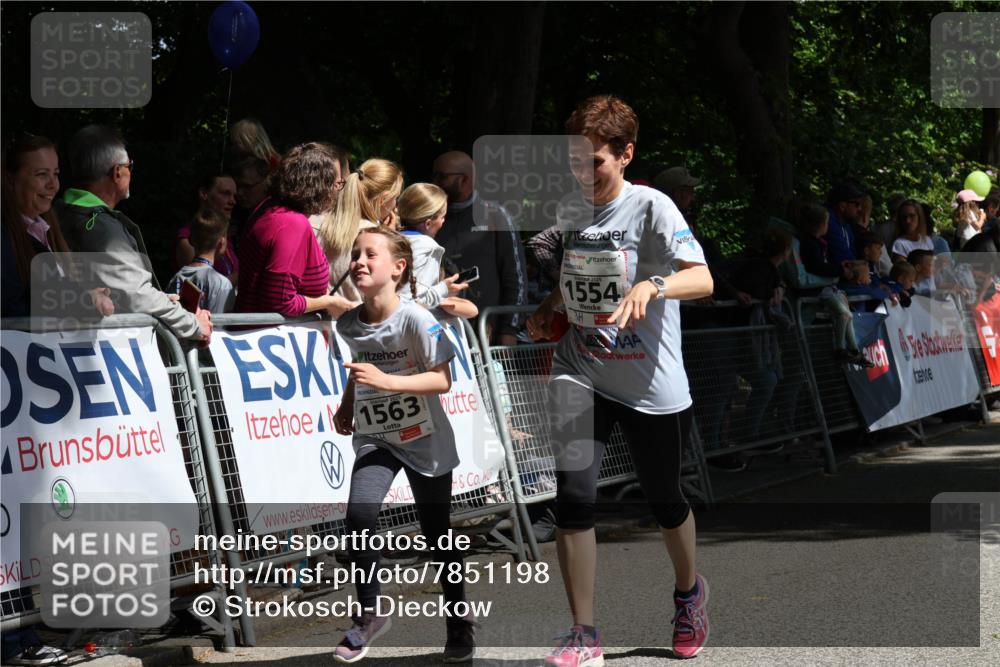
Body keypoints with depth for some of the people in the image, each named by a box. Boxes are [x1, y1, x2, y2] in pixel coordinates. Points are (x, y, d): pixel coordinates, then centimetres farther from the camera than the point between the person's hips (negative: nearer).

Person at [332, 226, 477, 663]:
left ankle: (460, 619, 30)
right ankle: (370, 615, -4)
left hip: (425, 441, -3)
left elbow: (442, 380, -23)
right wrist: (346, 406, 3)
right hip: (375, 437, 3)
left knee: (436, 533, 7)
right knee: (358, 516, -20)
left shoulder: (415, 320, -20)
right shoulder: (349, 325, -4)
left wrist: (385, 381, -33)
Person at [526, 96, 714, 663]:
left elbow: (702, 279, -24)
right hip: (582, 375, 4)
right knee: (574, 497, -10)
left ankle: (689, 592, 45)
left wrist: (651, 285, -42)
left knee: (663, 498, 13)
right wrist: (549, 308, 6)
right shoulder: (569, 211, 5)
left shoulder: (652, 207, -13)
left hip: (653, 386, -3)